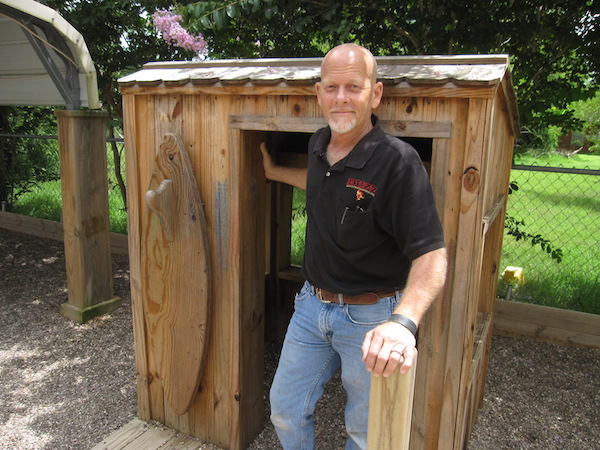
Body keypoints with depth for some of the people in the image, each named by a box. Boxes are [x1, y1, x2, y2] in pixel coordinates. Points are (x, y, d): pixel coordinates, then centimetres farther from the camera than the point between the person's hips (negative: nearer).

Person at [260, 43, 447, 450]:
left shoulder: (398, 161, -23)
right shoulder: (320, 145, 0)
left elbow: (431, 254, -28)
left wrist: (403, 322, -44)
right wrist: (275, 172, 33)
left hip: (370, 317, -6)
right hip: (312, 304, 6)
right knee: (286, 409, 18)